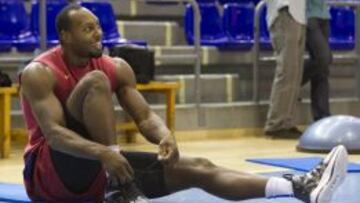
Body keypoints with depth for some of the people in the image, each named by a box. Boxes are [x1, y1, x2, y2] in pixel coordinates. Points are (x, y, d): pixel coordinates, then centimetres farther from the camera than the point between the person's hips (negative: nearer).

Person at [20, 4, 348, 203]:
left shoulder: (117, 68, 6)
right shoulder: (39, 74, -13)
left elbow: (144, 116, 0)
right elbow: (54, 133, -26)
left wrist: (164, 135, -25)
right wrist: (104, 153, -41)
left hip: (97, 171, 6)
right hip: (49, 173, -6)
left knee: (197, 168, -11)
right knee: (96, 82, -28)